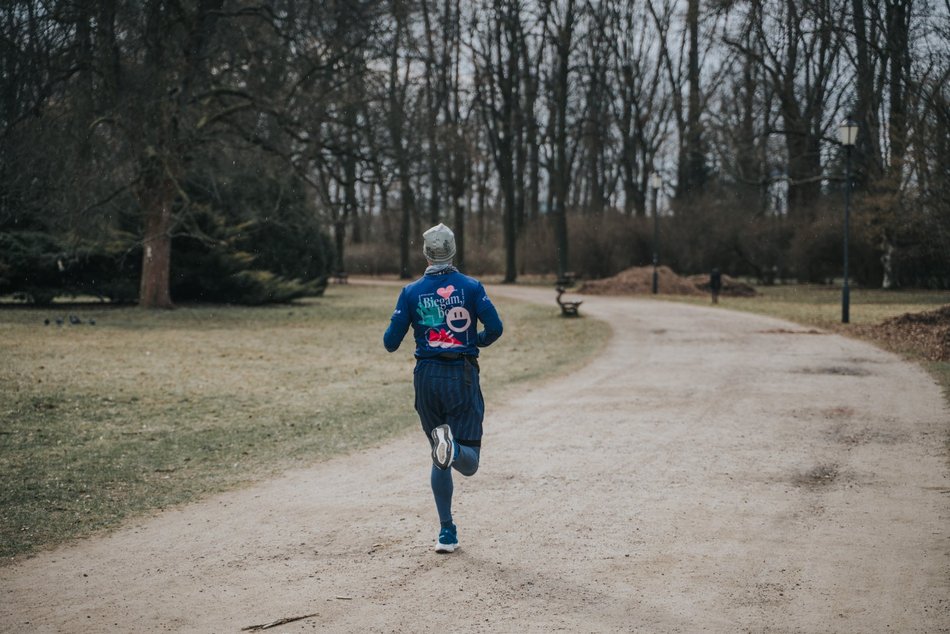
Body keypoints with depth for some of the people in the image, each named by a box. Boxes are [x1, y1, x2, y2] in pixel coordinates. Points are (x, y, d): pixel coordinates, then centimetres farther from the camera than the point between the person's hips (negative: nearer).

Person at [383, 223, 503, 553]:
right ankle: (453, 448, -37)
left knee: (439, 459, 16)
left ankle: (446, 532, 14)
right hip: (462, 377, -2)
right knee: (468, 463, -1)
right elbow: (494, 328, -9)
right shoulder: (471, 287, -1)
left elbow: (391, 342, -1)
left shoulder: (411, 292, 2)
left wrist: (393, 335, 23)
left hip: (426, 378, 2)